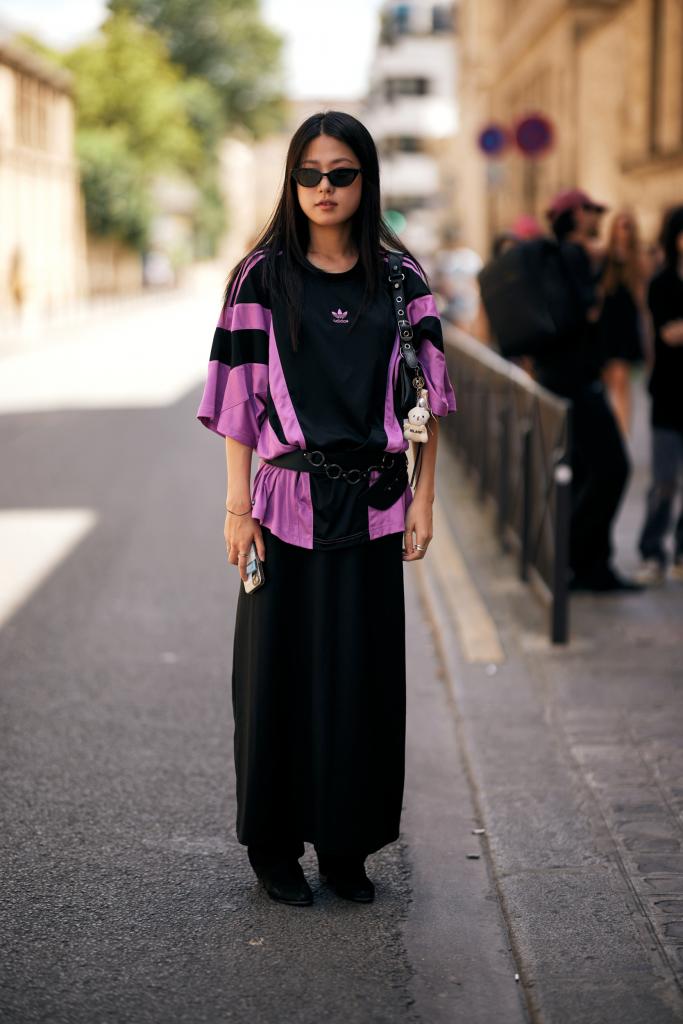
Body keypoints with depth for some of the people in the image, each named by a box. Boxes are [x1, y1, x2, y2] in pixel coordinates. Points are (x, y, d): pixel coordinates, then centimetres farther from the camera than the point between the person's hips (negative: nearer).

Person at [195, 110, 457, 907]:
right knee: (281, 670, 4)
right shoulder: (263, 278, -2)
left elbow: (426, 394, 6)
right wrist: (238, 504, -7)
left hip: (371, 504, 2)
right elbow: (240, 398, -3)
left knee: (364, 674, 7)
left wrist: (422, 498, 1)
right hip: (289, 501, -2)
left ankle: (347, 844, 20)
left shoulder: (399, 276, 4)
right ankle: (275, 846, 18)